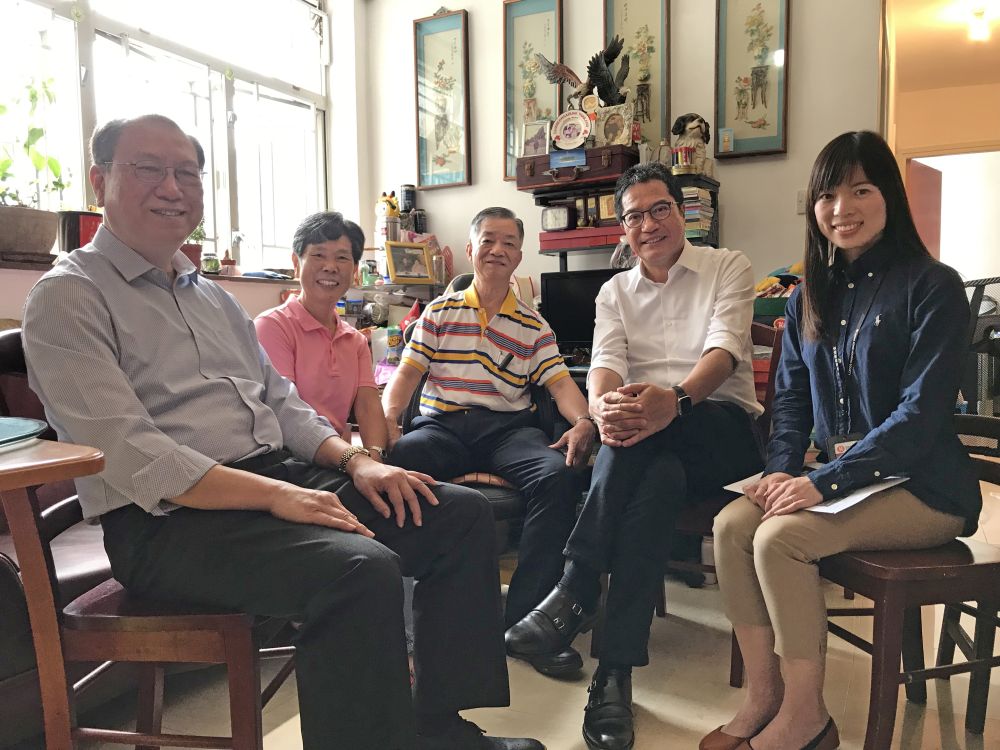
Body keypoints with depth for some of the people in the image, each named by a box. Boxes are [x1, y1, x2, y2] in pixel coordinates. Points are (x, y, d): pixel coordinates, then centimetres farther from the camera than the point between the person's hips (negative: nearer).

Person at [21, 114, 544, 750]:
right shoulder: (70, 297, -4)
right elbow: (131, 457, -16)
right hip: (169, 520, -8)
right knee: (361, 569, -34)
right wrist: (275, 495, -23)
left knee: (462, 514, -3)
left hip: (281, 477, 8)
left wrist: (353, 460, 0)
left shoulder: (212, 296, 20)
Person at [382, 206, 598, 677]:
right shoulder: (440, 312, 17)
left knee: (559, 475, -32)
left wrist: (583, 421, -17)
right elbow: (407, 373, 8)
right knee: (386, 466, -34)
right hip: (441, 425, 0)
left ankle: (527, 620, -23)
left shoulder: (533, 325, 18)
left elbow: (559, 381, 6)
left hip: (508, 426, 1)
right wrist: (386, 420, -13)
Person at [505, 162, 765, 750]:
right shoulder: (615, 292, 17)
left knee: (640, 439, -36)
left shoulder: (728, 267, 7)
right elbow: (605, 364, -3)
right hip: (656, 445, 2)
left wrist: (676, 399, -37)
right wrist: (604, 405, -31)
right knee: (657, 482, -36)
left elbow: (725, 348, -13)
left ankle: (575, 595, -33)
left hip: (723, 429, -2)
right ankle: (617, 673, -35)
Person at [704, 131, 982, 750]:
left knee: (781, 536, -27)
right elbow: (791, 399, 11)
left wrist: (825, 482, -24)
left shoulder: (932, 286, -10)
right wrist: (782, 470, -7)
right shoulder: (811, 296, 11)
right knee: (732, 523, -17)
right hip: (838, 478, 6)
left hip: (922, 487, -6)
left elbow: (921, 412, -18)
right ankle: (764, 695, -5)